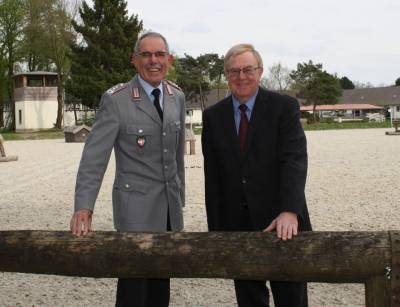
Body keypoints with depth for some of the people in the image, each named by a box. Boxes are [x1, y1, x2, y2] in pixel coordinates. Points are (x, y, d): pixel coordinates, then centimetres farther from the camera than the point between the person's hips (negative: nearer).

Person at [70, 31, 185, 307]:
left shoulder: (177, 97, 6)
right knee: (135, 284, 0)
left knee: (161, 283, 11)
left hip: (170, 204, 5)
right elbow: (95, 156, -15)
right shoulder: (116, 100, -12)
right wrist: (83, 207, -23)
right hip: (136, 204, -5)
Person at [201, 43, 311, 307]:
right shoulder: (213, 116, 6)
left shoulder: (285, 107, -3)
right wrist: (216, 228, 3)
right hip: (236, 224, 3)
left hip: (283, 224, -2)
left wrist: (290, 211, -27)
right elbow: (212, 177, 6)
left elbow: (294, 159, -14)